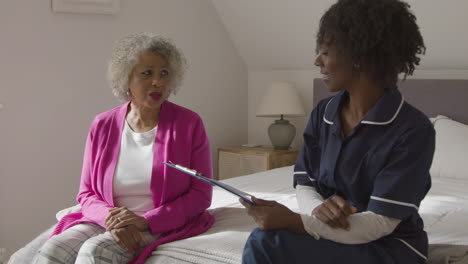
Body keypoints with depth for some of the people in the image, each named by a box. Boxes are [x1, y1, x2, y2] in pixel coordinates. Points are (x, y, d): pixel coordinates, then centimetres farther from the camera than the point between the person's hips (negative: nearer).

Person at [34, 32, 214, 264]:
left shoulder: (189, 124, -3)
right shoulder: (103, 126, 5)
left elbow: (201, 194, -4)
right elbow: (87, 194, 7)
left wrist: (146, 220, -16)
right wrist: (112, 219, -16)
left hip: (162, 225, -3)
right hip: (105, 221, 3)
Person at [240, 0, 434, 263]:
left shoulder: (413, 129, -18)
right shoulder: (323, 114, 2)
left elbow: (379, 225, -21)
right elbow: (304, 186, 3)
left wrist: (293, 221, -30)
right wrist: (319, 208, -23)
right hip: (334, 235, 6)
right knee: (263, 243, -27)